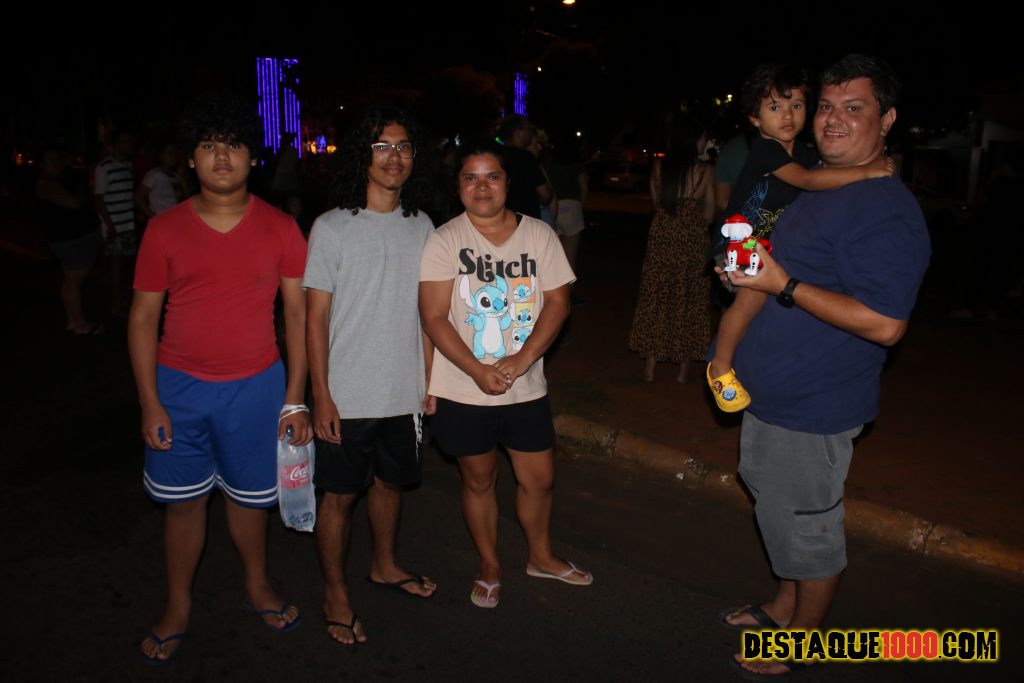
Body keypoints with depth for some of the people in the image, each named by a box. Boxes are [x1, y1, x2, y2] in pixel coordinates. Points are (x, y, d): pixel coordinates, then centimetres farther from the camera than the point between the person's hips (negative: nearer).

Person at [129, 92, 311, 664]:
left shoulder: (281, 230, -4)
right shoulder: (165, 230, -3)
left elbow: (298, 314, -2)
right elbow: (143, 317, 1)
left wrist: (295, 398, -5)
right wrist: (149, 402, -4)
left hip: (256, 386, 0)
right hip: (179, 386, 1)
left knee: (250, 497, 14)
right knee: (183, 501, 13)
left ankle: (258, 587, 40)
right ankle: (178, 610, 34)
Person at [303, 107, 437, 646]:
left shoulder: (422, 227, 4)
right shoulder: (332, 228, -9)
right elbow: (316, 318, -9)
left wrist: (430, 379, 9)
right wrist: (321, 395, -12)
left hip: (404, 394, 4)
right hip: (347, 396, -4)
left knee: (390, 481, 20)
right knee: (339, 495, 7)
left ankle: (384, 566, 43)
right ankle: (336, 594, 27)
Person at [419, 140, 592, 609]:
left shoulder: (539, 235, 0)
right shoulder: (444, 241, -8)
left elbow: (557, 302, -4)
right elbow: (434, 317, -12)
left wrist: (522, 359, -16)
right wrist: (478, 371, -21)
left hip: (527, 388, 2)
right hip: (465, 390, -2)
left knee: (539, 478, 14)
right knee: (479, 480, 14)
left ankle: (541, 556, 41)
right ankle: (489, 566, 37)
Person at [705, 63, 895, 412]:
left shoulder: (802, 153, 5)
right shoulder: (765, 149, -22)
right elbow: (808, 180, -36)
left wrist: (873, 162, -5)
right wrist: (864, 171, -40)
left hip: (770, 242, 9)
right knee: (753, 295, -26)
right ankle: (720, 367, -11)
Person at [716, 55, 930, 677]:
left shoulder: (886, 210, -21)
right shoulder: (814, 186, 10)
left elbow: (883, 323, -28)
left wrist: (784, 285, -27)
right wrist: (749, 271, 7)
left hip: (815, 407, -10)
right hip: (772, 393, 10)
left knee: (809, 527, 8)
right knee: (779, 509, 24)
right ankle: (784, 606, 45)